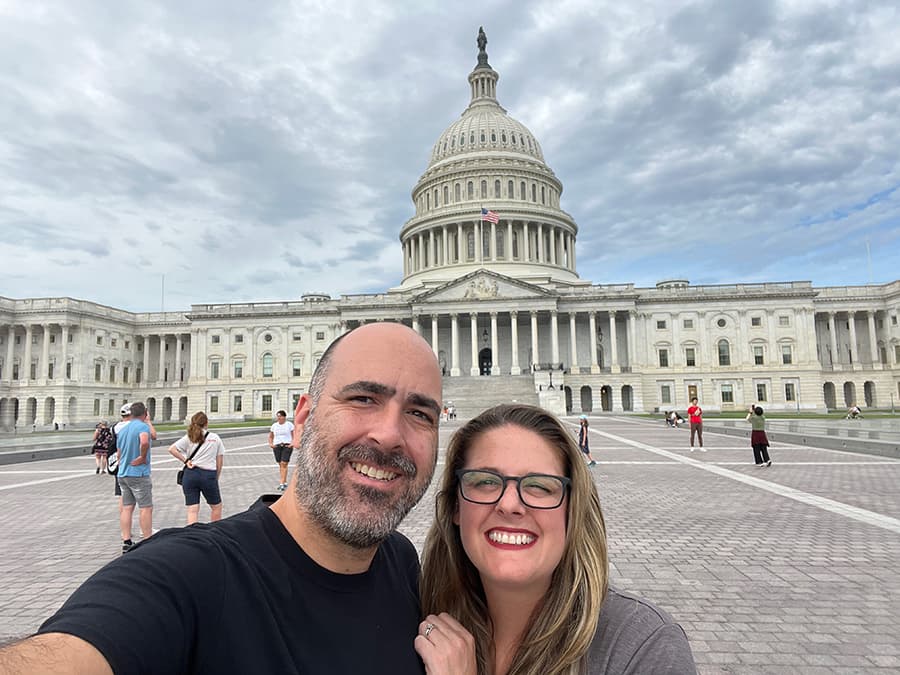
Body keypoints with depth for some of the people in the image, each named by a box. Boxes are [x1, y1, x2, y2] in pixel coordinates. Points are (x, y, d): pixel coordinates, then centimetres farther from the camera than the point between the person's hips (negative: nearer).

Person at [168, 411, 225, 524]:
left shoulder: (188, 437, 7)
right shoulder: (215, 438, 5)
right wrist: (216, 478, 14)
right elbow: (219, 463, 5)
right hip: (209, 474, -1)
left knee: (192, 510, 2)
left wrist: (185, 460, -1)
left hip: (190, 474, 2)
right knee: (216, 506, 17)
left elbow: (171, 449, -7)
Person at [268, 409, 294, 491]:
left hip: (287, 445, -4)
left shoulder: (289, 424, 0)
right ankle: (285, 482, 19)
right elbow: (270, 436, 19)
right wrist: (270, 443, 2)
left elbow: (294, 435, 0)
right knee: (280, 464, 7)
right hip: (277, 446, 5)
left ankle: (282, 483, -13)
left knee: (284, 464, -12)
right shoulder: (274, 425, 12)